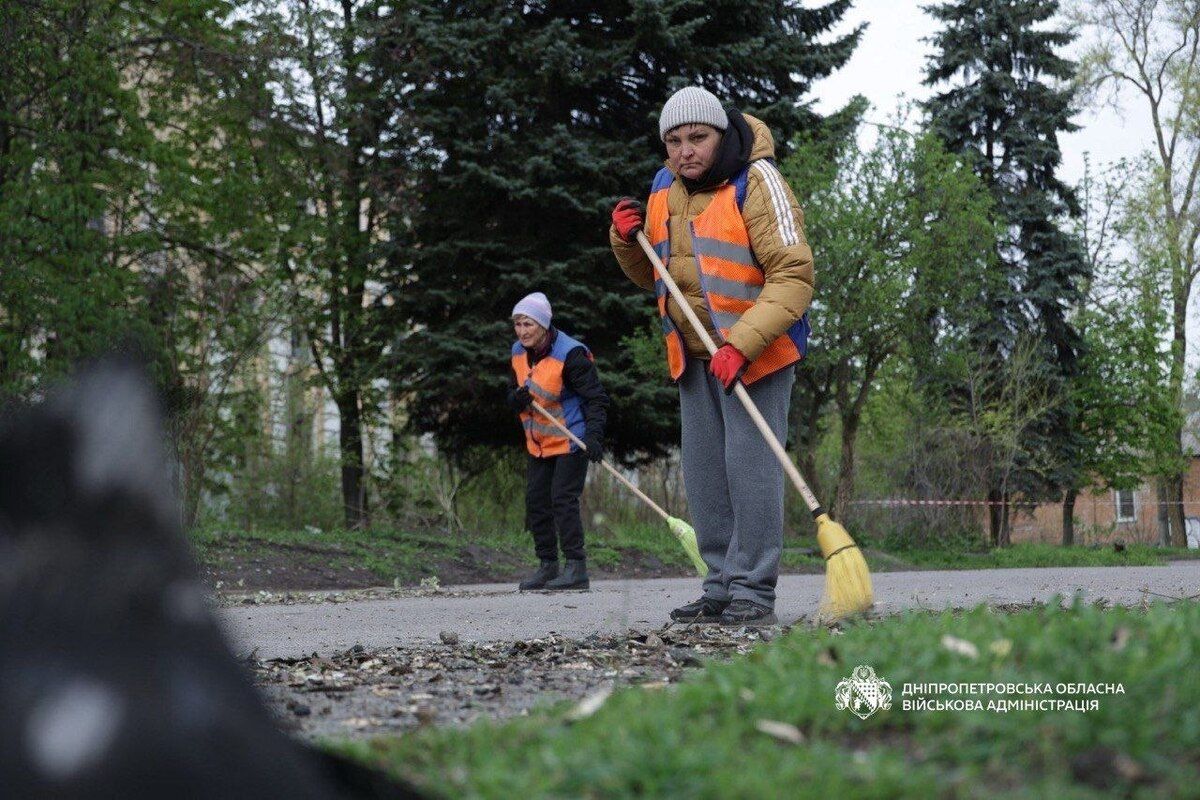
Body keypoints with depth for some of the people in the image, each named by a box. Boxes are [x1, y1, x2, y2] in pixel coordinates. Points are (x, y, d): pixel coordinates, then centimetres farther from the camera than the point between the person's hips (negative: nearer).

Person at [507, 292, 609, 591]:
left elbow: (596, 398, -19)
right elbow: (513, 392, 14)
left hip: (571, 440, -8)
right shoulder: (518, 353, 3)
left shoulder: (570, 354, -20)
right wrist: (518, 399, -11)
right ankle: (547, 565, 18)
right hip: (538, 443, 8)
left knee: (563, 499, -13)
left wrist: (594, 435, -32)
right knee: (536, 501, 8)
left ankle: (576, 567, -8)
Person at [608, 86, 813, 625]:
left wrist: (742, 344, -31)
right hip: (694, 356, 7)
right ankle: (721, 588, 16)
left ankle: (753, 591, -5)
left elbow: (793, 276, -21)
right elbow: (652, 277, 20)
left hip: (758, 350, -7)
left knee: (750, 466, -11)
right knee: (704, 475, 8)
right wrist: (628, 240, -2)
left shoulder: (757, 182, -14)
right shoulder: (663, 190, 8)